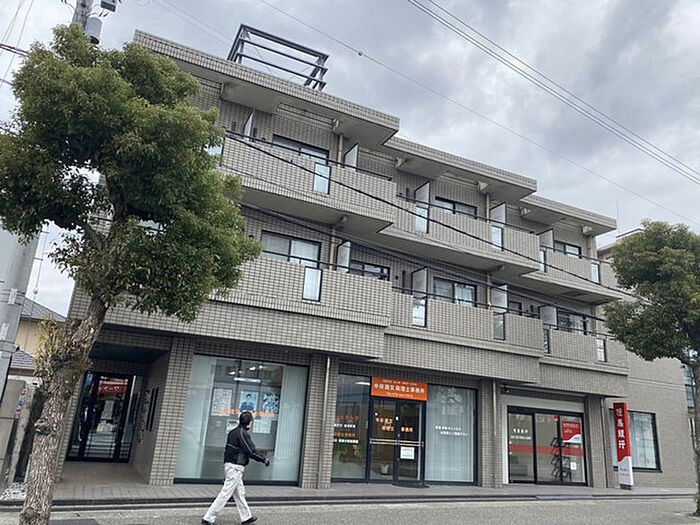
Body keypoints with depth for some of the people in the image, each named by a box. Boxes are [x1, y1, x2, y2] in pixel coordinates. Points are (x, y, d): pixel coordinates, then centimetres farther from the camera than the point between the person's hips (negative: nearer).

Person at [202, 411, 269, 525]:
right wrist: (264, 459, -6)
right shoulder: (243, 433, -17)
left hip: (228, 465, 9)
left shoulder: (233, 432, 10)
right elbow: (251, 451, -18)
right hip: (236, 467, -9)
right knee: (225, 494, -4)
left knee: (240, 493, 17)